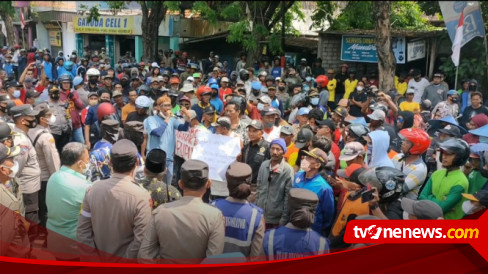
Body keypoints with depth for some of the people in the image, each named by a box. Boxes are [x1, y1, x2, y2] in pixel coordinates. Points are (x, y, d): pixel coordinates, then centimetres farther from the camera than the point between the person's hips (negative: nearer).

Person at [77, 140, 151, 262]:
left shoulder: (93, 190, -11)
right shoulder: (141, 196, -23)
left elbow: (82, 232, -6)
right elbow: (141, 241, -23)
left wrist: (93, 258, 2)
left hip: (99, 261, 4)